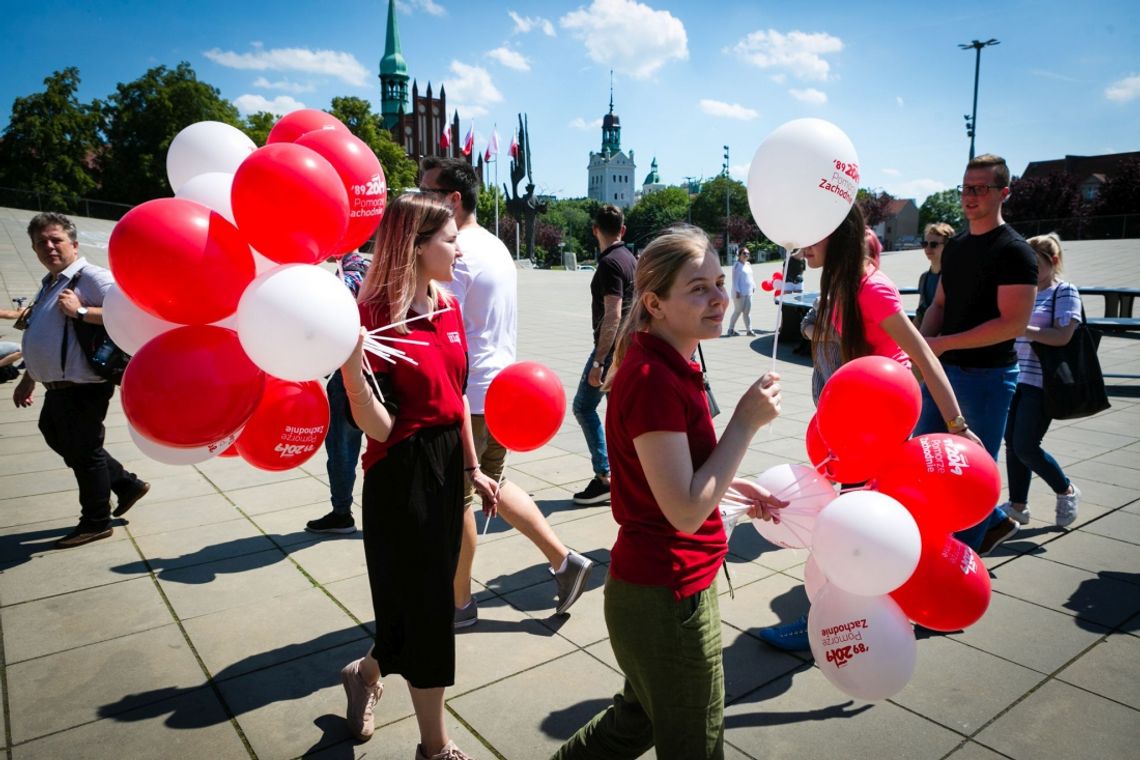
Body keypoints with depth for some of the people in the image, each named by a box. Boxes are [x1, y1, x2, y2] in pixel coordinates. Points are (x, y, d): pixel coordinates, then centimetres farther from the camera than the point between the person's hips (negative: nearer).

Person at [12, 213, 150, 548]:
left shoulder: (91, 277, -15)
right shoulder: (50, 284, 15)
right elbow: (44, 339, 24)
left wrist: (81, 311, -28)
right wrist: (28, 380, 25)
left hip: (81, 388, -10)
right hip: (58, 388, 10)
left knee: (83, 451, 2)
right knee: (60, 440, 22)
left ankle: (96, 523, 20)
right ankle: (126, 484, 34)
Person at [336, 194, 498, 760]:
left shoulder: (448, 307, 5)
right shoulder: (375, 313, -17)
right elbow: (378, 427, -19)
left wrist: (472, 468, 16)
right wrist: (350, 367, -36)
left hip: (447, 463, 8)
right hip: (401, 472, -7)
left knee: (430, 601, 19)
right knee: (423, 607, 6)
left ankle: (364, 673, 49)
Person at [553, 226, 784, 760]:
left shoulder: (668, 367, 5)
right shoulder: (654, 380, -25)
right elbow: (686, 511, -26)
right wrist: (746, 421, -21)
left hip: (654, 587, 9)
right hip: (668, 598, -9)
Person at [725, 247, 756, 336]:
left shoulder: (748, 264, 13)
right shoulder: (737, 265, -9)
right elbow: (735, 280, -13)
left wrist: (753, 286, 12)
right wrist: (737, 291, -17)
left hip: (748, 292, 7)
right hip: (740, 293, -7)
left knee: (747, 311, 8)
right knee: (738, 311, -3)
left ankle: (749, 329, 12)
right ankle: (731, 329, 7)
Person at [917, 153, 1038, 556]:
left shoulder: (1014, 251, -12)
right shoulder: (954, 246, 11)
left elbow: (1014, 323, -20)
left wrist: (945, 343, -20)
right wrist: (923, 339, -3)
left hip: (987, 376, -8)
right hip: (944, 370, 8)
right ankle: (995, 521, 33)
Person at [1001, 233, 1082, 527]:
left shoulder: (1064, 291, -6)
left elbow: (1063, 336, -18)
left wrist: (1020, 328, -25)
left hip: (1042, 383, -7)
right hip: (1017, 379, 7)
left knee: (1026, 447, -7)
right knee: (1012, 444, 7)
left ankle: (1067, 491, 19)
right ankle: (1018, 505, 19)